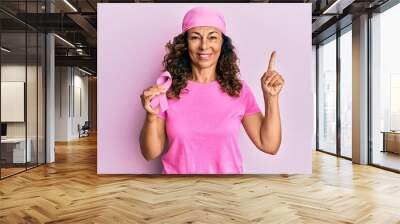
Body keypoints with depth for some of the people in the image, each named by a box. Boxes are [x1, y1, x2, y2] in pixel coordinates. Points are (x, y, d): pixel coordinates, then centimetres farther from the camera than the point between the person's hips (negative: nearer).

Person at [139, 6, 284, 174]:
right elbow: (151, 153, -9)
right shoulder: (167, 88, -11)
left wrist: (271, 98, -18)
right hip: (177, 171, -1)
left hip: (228, 172, 1)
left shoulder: (238, 89, -8)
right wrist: (152, 116, -26)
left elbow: (269, 145, -9)